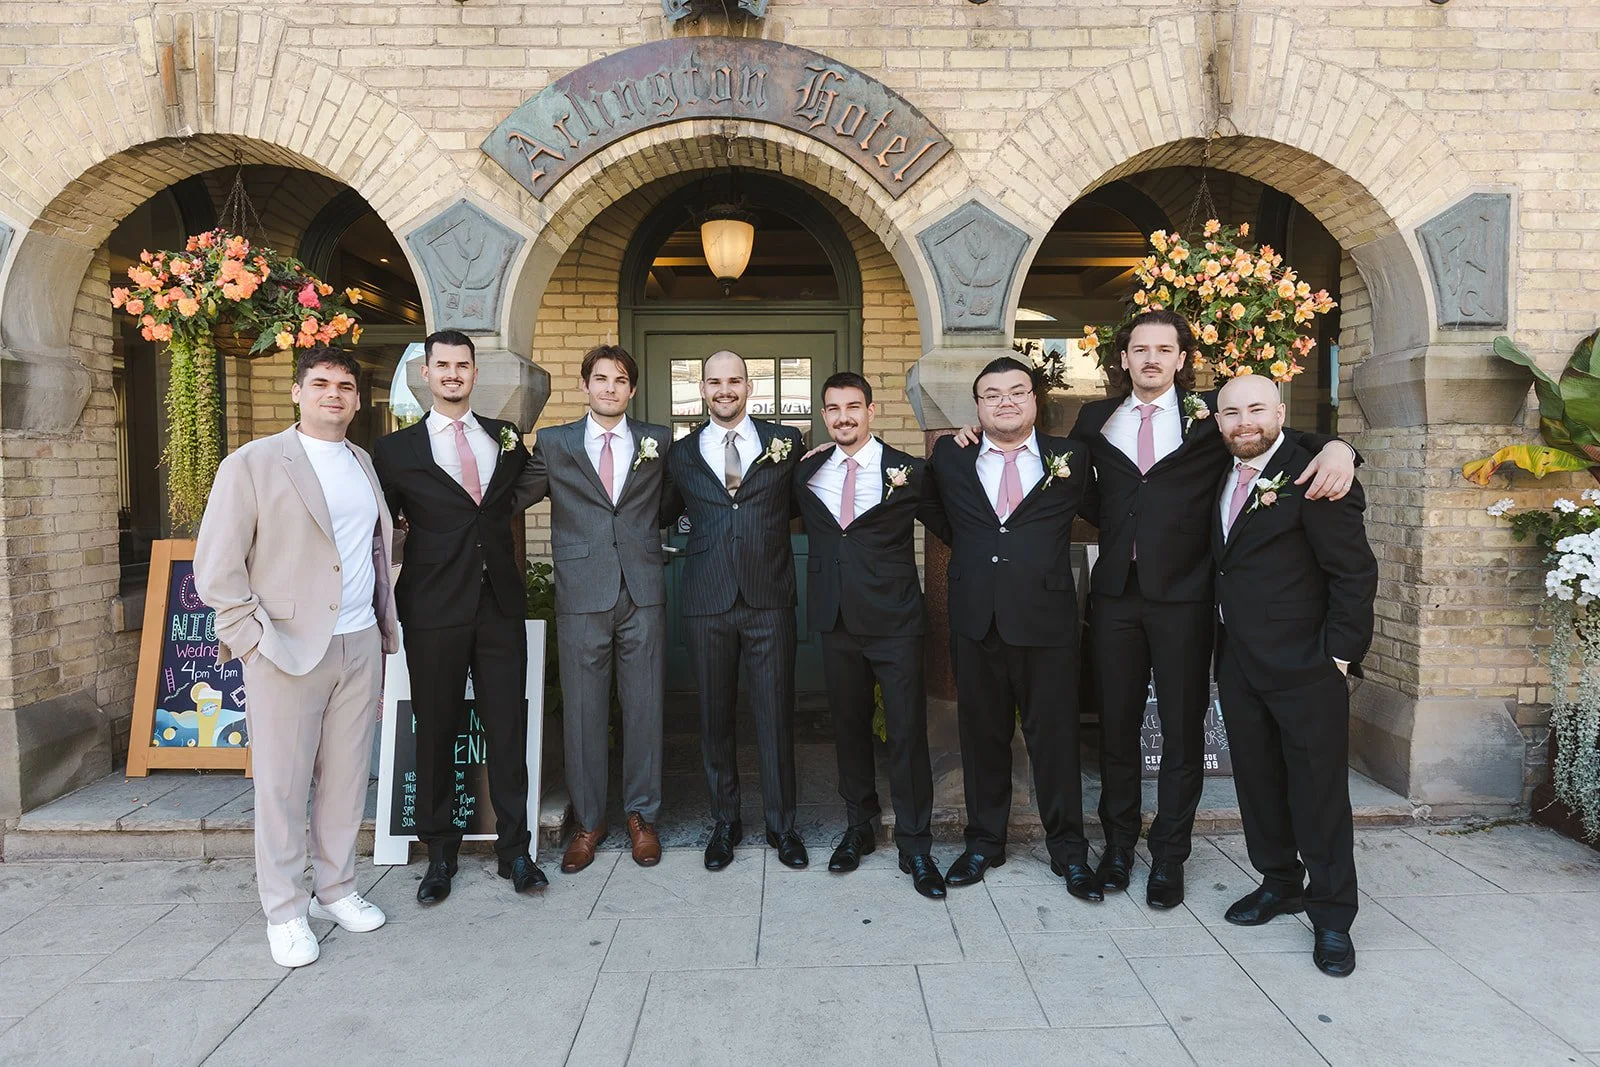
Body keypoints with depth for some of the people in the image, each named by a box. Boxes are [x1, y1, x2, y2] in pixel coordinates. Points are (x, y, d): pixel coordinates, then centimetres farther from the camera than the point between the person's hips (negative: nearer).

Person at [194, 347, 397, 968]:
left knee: (347, 779, 11)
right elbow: (216, 568, -5)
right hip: (288, 651, -5)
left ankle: (336, 890, 27)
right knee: (282, 786, 4)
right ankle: (285, 913, 18)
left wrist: (384, 628, 14)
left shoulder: (364, 465, 14)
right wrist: (254, 638, -10)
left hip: (360, 645, 5)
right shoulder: (253, 464, -3)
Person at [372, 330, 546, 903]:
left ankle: (514, 849, 19)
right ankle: (440, 853, 24)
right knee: (436, 732, 8)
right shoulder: (395, 450, 2)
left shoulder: (505, 437, 9)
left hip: (501, 605, 2)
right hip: (434, 612, -2)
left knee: (508, 728, 6)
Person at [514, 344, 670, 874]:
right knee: (583, 713, 6)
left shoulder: (656, 441, 9)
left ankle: (641, 815, 24)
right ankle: (588, 821, 22)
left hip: (643, 593, 1)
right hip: (581, 594, 0)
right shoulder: (554, 443, 8)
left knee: (644, 708, 7)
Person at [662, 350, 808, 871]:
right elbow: (664, 514, 18)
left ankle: (781, 824, 21)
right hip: (707, 602, 1)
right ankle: (724, 822, 26)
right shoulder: (681, 454, 9)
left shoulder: (785, 442, 6)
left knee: (776, 714, 4)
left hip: (770, 599, -1)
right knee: (714, 716, 10)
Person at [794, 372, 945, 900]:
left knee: (907, 732, -1)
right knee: (849, 727, 14)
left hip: (894, 621, -4)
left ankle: (914, 846, 13)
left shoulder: (908, 471, -5)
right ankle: (858, 827, 31)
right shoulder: (808, 471, 7)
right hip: (837, 618, 4)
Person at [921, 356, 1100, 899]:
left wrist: (1041, 556, 10)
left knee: (1056, 737, 5)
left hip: (1047, 619, -2)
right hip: (975, 620, 2)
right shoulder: (950, 457, 8)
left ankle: (1069, 851, 21)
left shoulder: (1070, 457, 3)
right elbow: (934, 511, 24)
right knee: (981, 734, 11)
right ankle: (984, 841, 27)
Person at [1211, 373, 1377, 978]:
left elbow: (1355, 571, -13)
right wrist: (1226, 646, 4)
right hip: (1239, 665, 7)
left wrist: (1341, 650, -14)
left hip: (1304, 665, -6)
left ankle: (1332, 917, 18)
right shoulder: (1221, 480, 10)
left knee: (1319, 793, 3)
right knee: (1257, 783, 16)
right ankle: (1279, 883, 33)